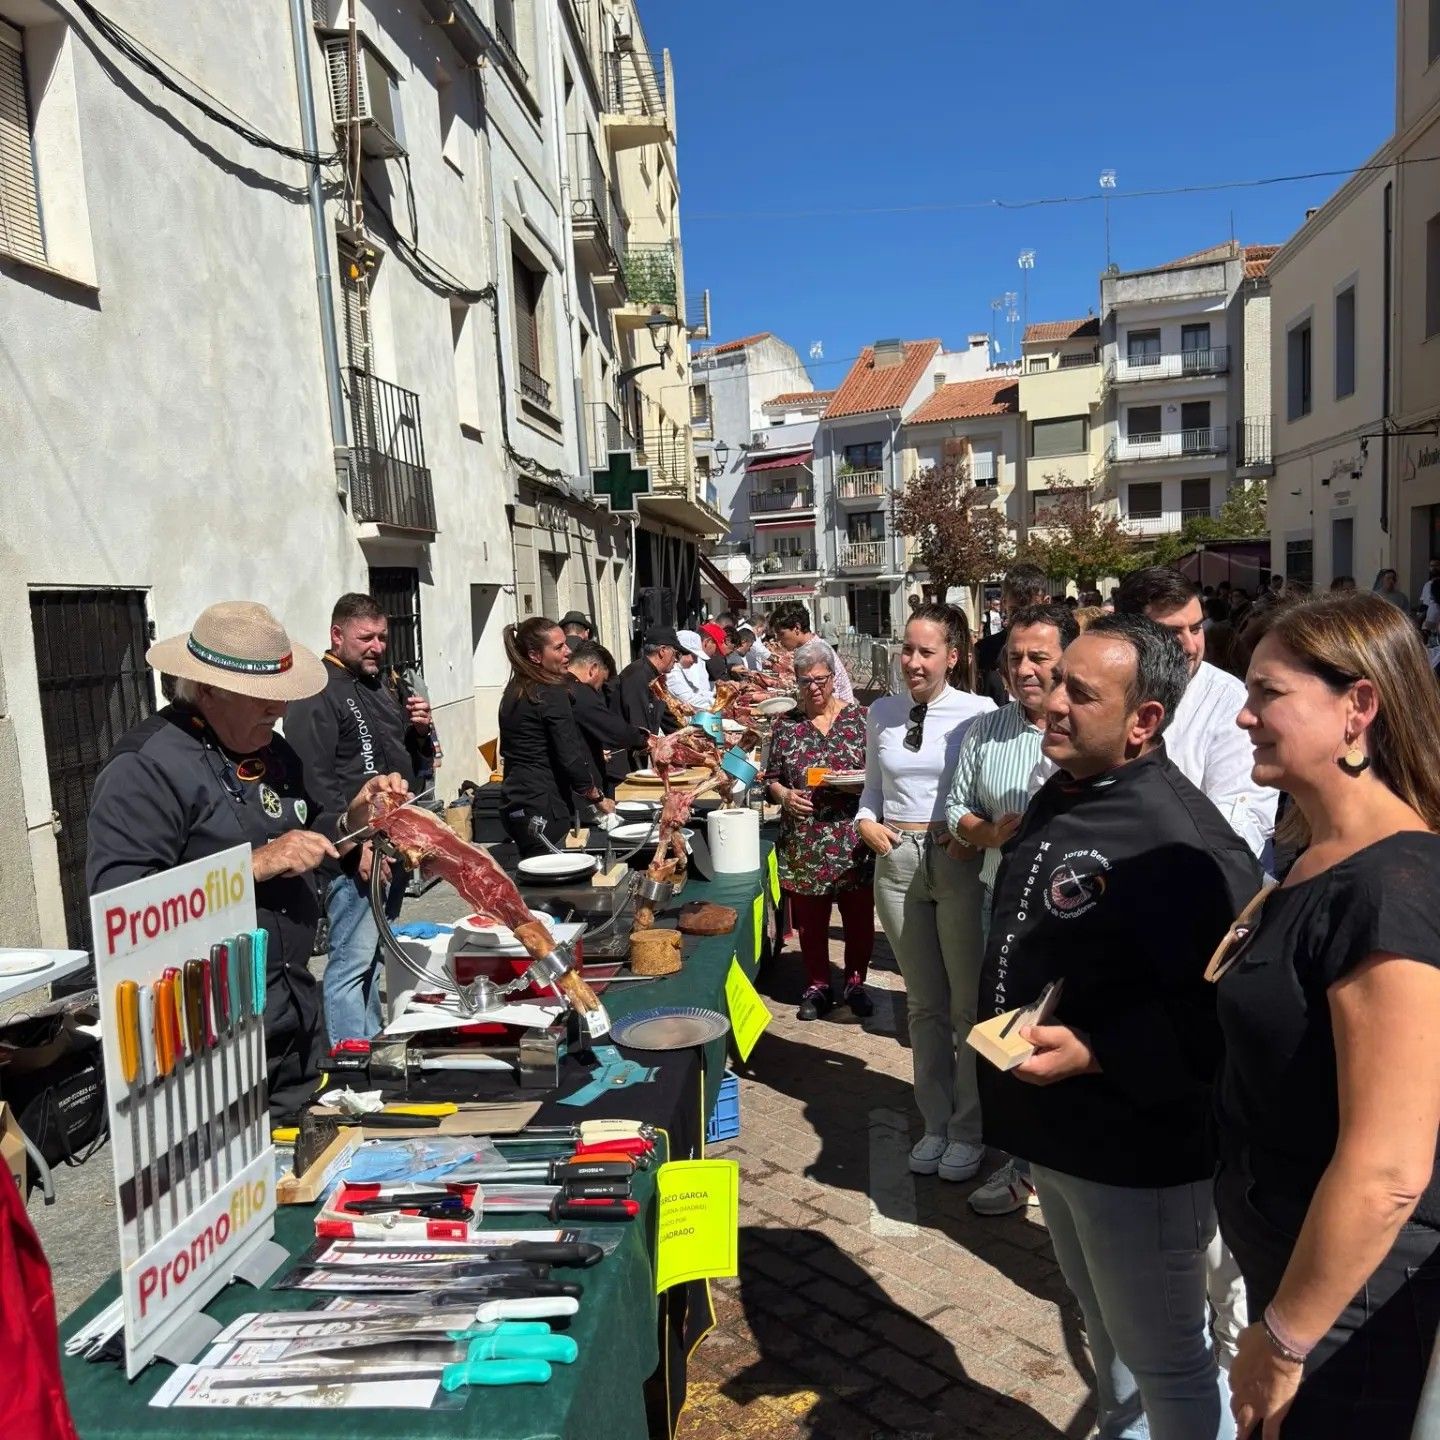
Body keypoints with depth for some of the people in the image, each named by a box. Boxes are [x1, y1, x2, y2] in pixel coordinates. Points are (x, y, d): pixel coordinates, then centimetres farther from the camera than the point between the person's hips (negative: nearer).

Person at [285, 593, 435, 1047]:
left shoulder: (381, 686, 18)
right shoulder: (319, 693, -10)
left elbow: (412, 764, 25)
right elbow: (315, 780, -19)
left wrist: (420, 732, 3)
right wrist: (358, 845, -22)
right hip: (355, 854, -9)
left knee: (373, 956, 16)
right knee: (353, 961, -7)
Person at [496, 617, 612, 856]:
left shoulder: (513, 693, 11)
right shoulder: (552, 695, -14)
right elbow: (570, 758, -16)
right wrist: (599, 798, -3)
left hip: (514, 803, 9)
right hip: (544, 809, -9)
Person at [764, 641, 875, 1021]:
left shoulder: (859, 718, 1)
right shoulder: (786, 725, 4)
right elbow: (771, 777, 10)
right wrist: (783, 794, -11)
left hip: (853, 842, -1)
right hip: (804, 844, 1)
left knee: (859, 916, 8)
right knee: (810, 919, 10)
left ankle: (855, 982, 28)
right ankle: (817, 986, 27)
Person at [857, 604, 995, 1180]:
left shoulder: (978, 712, -9)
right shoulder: (880, 713, 6)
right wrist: (865, 821, -4)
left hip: (961, 862, -4)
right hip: (898, 861, 4)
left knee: (969, 1003, 8)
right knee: (923, 1003, 17)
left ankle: (967, 1131, 26)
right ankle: (935, 1122, 33)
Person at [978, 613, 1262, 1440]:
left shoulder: (1176, 840, -26)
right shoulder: (1060, 799, 3)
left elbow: (1217, 1011, -28)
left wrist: (1094, 1054, -31)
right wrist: (1000, 1029, 15)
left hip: (1139, 1149, -9)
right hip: (1061, 1133, 9)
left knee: (1167, 1358, 13)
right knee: (1107, 1329, 30)